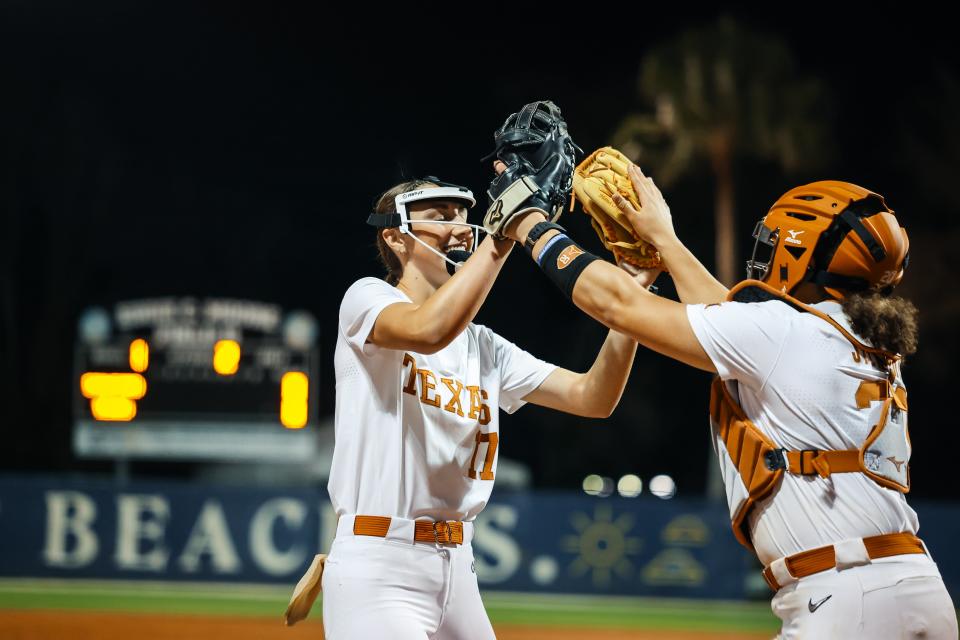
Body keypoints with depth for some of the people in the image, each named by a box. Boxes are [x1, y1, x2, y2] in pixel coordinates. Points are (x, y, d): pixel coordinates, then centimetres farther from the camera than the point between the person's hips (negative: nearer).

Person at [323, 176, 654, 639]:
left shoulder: (485, 347, 15)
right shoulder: (367, 297, -3)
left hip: (458, 568, 7)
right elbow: (429, 332, -27)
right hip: (378, 569, -7)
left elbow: (593, 398, 5)